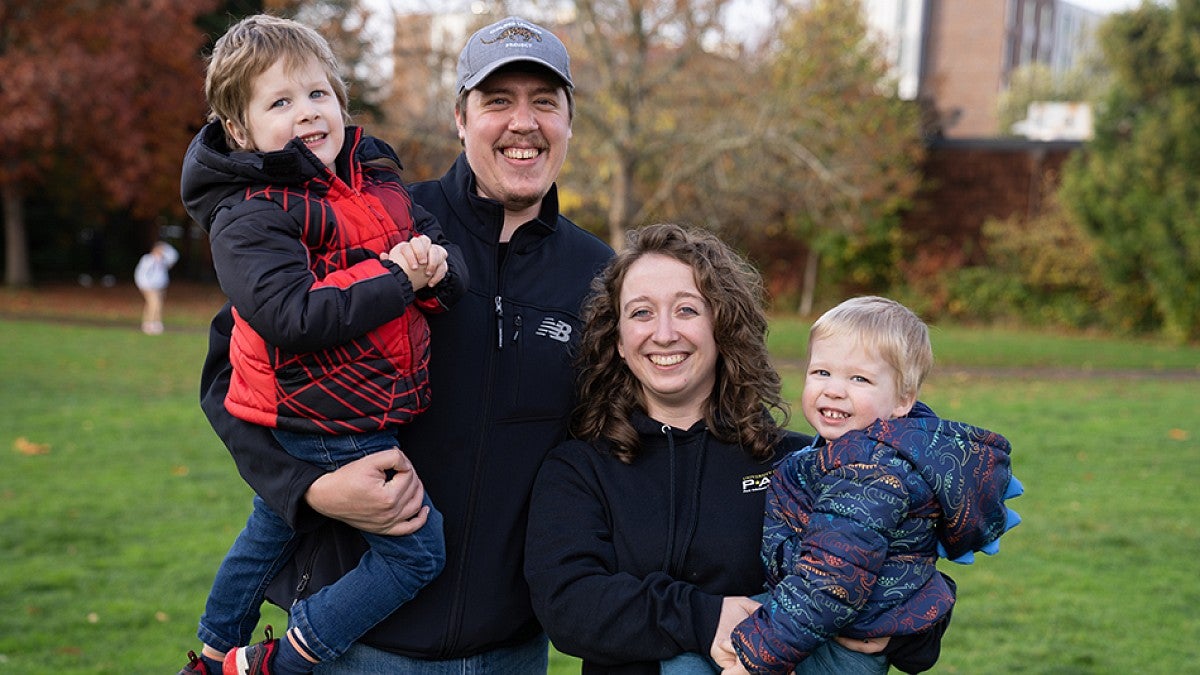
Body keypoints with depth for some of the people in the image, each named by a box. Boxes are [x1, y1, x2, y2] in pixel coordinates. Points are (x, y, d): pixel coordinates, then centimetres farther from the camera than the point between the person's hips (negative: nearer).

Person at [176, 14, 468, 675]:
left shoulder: (376, 179, 7)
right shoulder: (251, 217, -16)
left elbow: (453, 266, 8)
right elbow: (294, 316, -30)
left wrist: (437, 267, -16)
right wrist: (395, 278, -24)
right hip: (327, 429, -9)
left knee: (269, 533, 25)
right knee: (416, 549, -6)